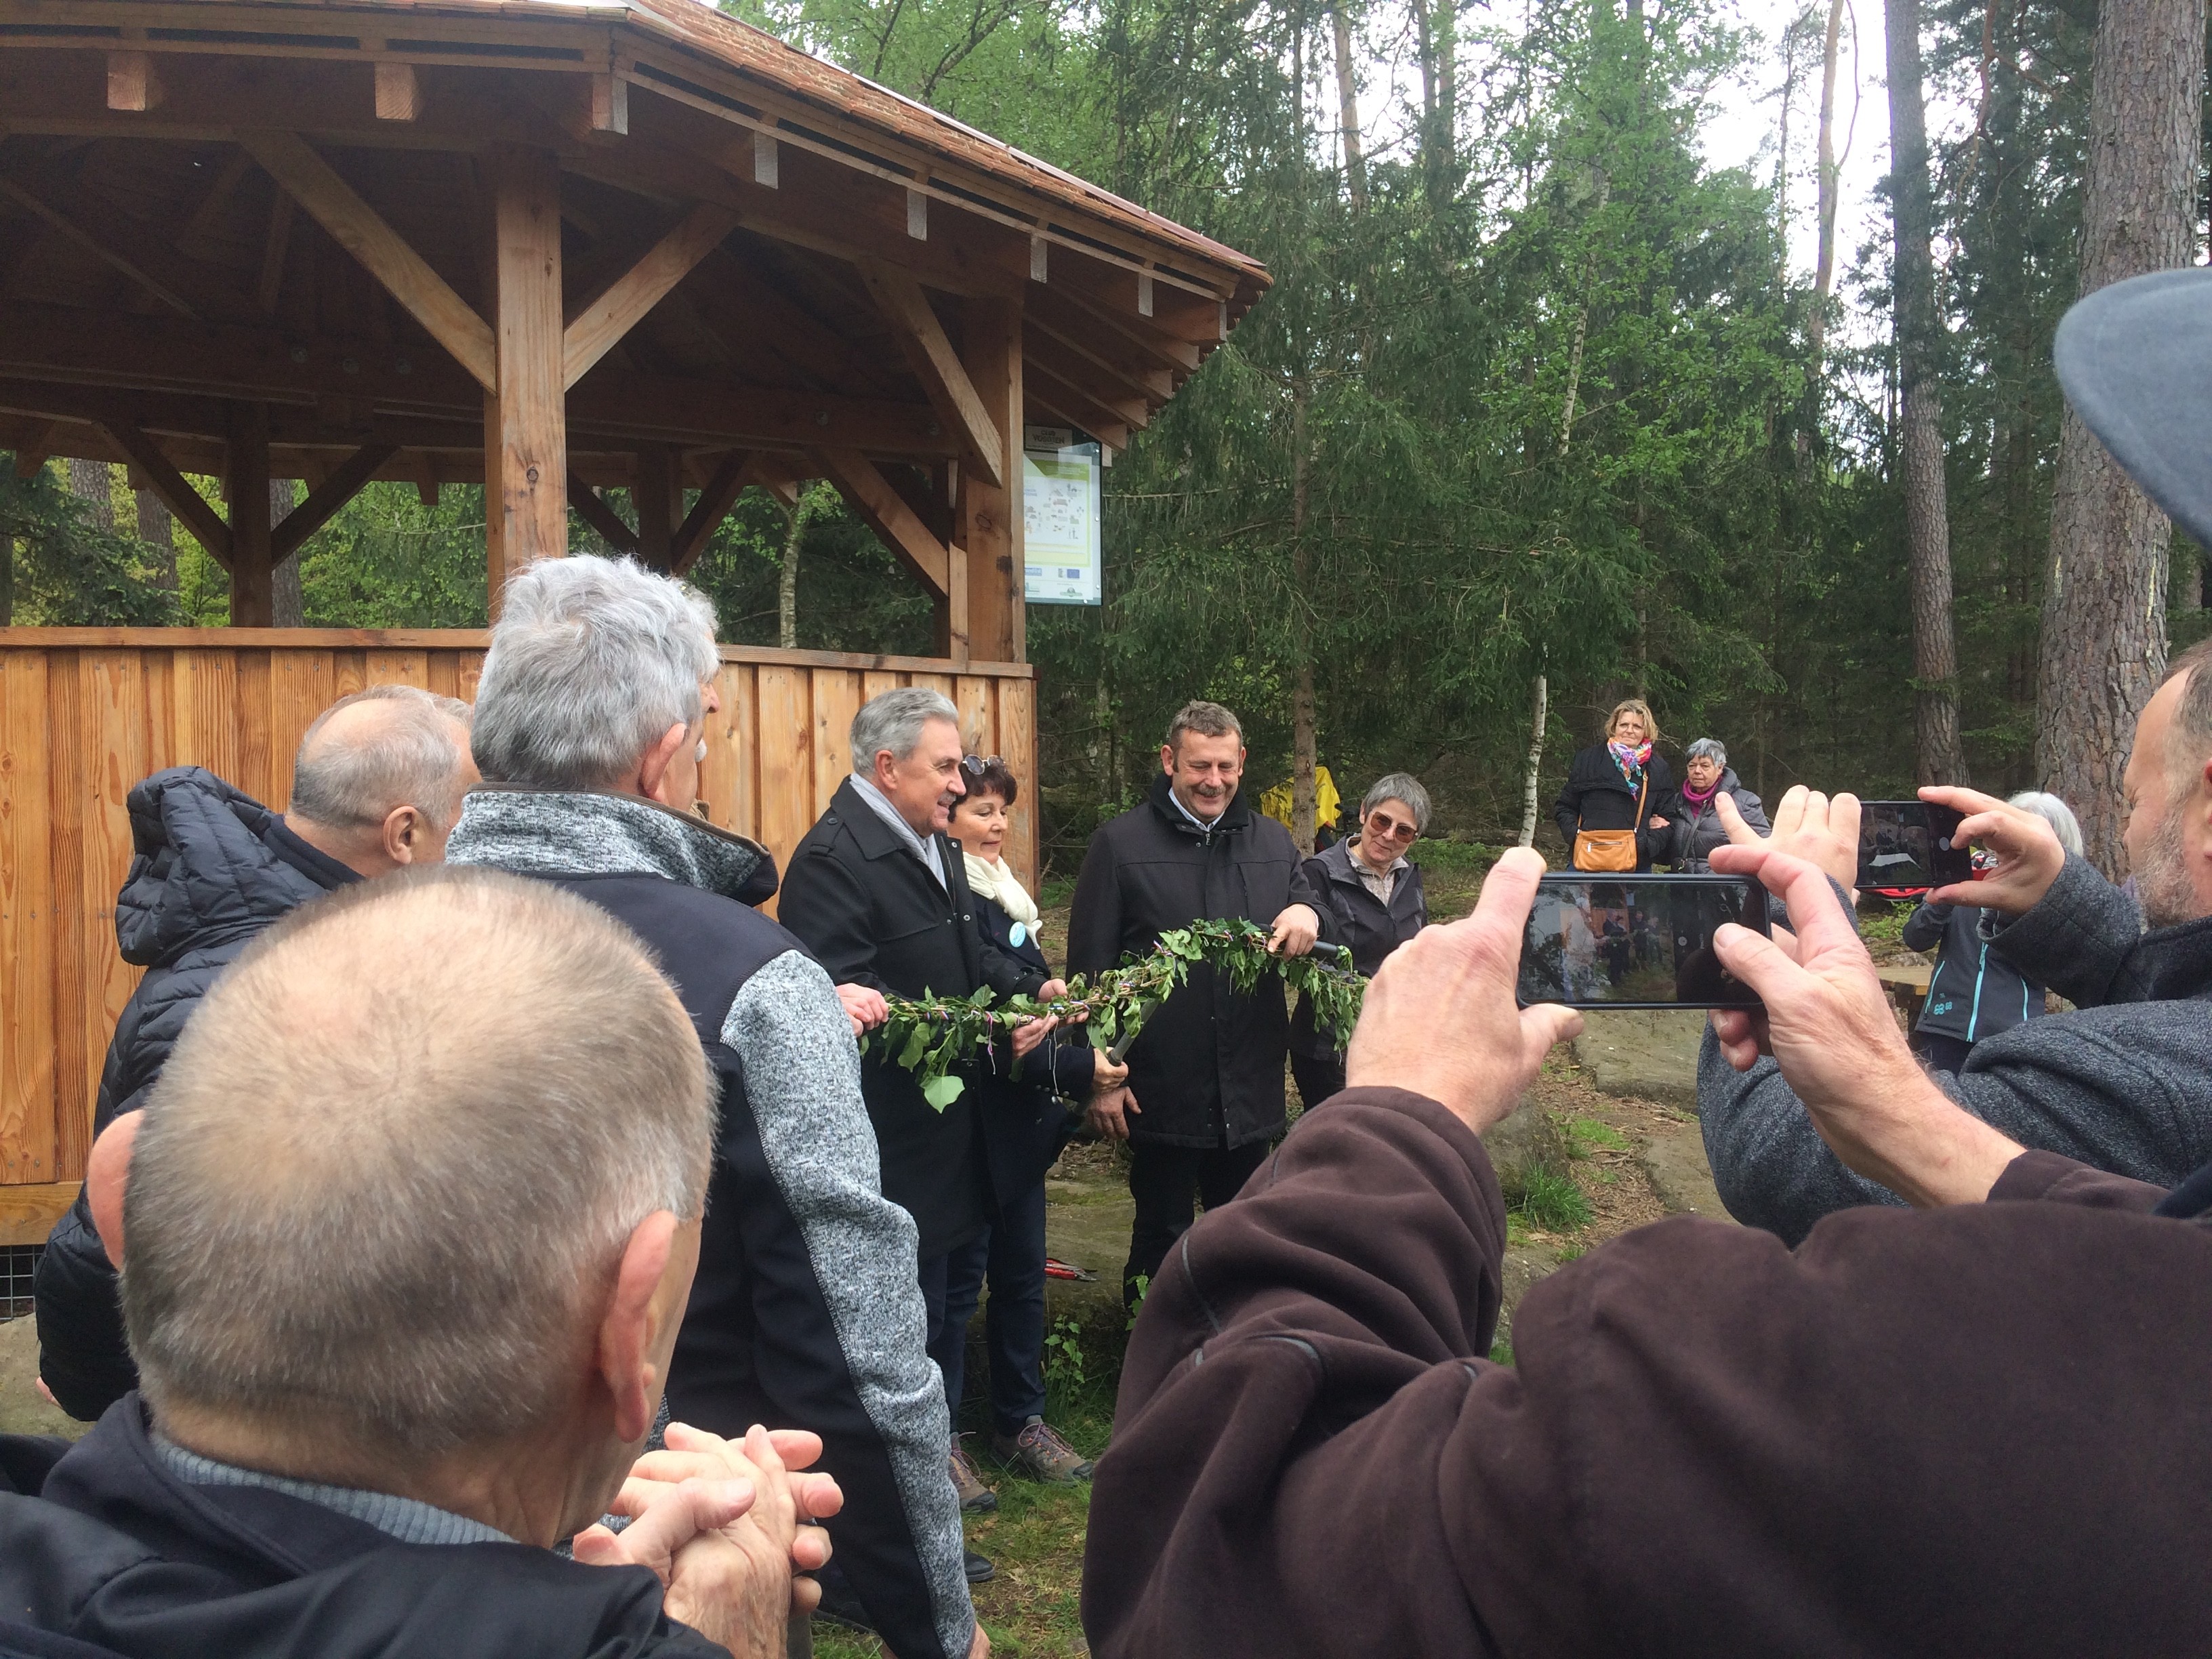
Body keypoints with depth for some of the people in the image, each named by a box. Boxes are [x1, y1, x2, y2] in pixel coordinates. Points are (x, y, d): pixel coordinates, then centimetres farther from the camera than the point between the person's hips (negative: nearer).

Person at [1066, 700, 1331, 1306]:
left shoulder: (1272, 841, 7)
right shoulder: (1120, 843, -5)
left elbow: (1329, 947, 10)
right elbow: (1088, 967, -5)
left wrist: (1309, 916, -14)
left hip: (1251, 1089, 4)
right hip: (1161, 1090, -4)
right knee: (1161, 1235, 11)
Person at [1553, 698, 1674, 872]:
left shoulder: (1657, 769, 11)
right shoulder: (1588, 759, 10)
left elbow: (1668, 819, 11)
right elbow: (1564, 807, 13)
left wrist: (1646, 846, -7)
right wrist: (1575, 836, -5)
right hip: (1585, 862, 0)